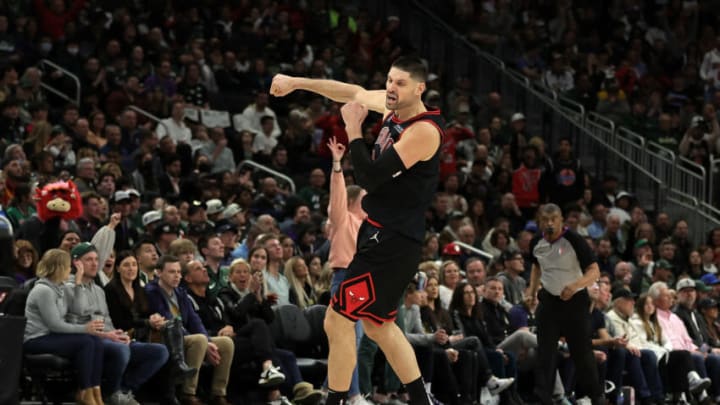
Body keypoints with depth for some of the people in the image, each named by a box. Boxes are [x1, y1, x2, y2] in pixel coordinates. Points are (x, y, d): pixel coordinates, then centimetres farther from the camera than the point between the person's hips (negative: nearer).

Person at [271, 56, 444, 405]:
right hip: (378, 233, 10)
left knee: (337, 321, -9)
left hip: (393, 243, -10)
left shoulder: (424, 130, -21)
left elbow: (369, 178, -25)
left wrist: (354, 129, -18)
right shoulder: (393, 106, 4)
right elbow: (350, 92, 19)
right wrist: (297, 83, 16)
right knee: (378, 325, 21)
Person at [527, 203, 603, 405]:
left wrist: (575, 285, -34)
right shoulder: (536, 243, 1)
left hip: (575, 300, -4)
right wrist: (532, 290, 14)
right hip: (549, 300, 4)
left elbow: (594, 271, -18)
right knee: (545, 351, -2)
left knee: (582, 351, 2)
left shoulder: (574, 240, -16)